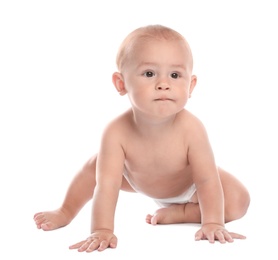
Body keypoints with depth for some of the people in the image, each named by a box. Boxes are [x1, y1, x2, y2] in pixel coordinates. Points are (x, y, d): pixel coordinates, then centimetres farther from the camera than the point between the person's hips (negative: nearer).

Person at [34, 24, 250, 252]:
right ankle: (67, 212, 22)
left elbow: (207, 180, -36)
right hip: (142, 181, 2)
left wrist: (213, 223, -44)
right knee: (97, 167, -1)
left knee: (238, 202, -18)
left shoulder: (191, 128, -42)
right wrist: (102, 231, -45)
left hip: (190, 183, -1)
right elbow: (107, 184, -39)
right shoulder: (116, 132, -39)